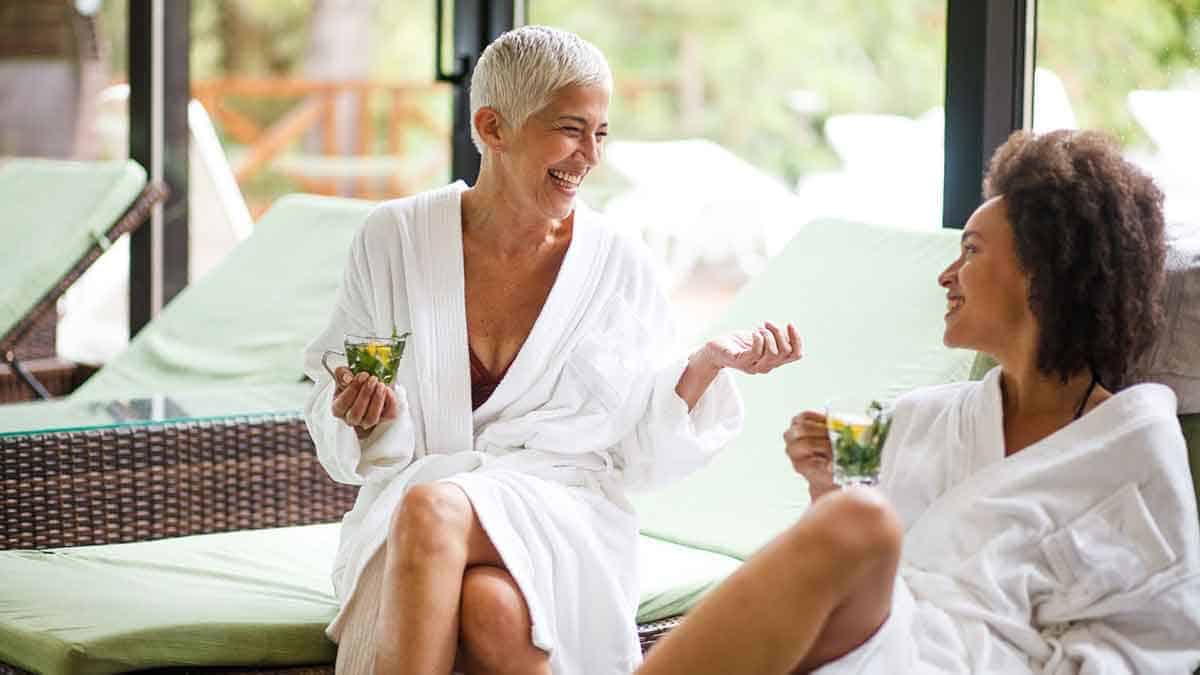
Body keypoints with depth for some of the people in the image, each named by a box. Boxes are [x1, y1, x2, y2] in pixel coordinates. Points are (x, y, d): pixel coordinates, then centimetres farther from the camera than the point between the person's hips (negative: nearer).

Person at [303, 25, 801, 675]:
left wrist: (709, 363, -8)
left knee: (495, 611, -37)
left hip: (562, 512, 0)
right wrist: (365, 410, -13)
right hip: (412, 492, 1)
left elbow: (644, 450, 7)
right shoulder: (394, 237, 3)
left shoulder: (617, 265, 4)